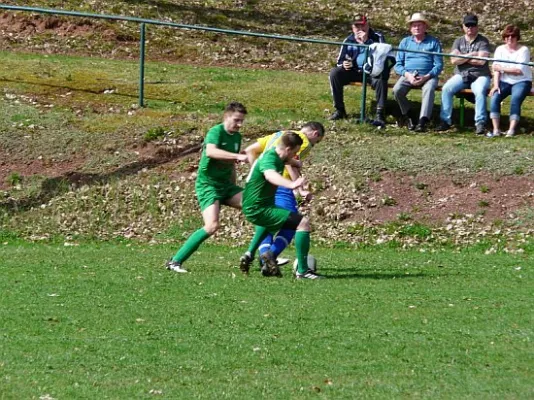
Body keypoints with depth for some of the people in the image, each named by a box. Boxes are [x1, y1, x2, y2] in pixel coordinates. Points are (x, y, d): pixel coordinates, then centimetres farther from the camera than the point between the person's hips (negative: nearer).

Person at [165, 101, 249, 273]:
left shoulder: (236, 136, 10)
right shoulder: (216, 132, -14)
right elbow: (210, 151, -36)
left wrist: (234, 192, 25)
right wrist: (238, 156, -44)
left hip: (226, 185, 8)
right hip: (208, 184, -8)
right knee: (212, 226, -25)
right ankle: (175, 261, -16)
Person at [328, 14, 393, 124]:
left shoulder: (377, 38, -3)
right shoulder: (348, 41, 9)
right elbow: (340, 60, 13)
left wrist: (366, 41, -25)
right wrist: (344, 64, -13)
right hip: (354, 71, 4)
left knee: (381, 78, -38)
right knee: (334, 73, -18)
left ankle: (380, 113, -33)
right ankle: (339, 110, -12)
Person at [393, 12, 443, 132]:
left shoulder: (433, 42, 9)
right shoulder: (405, 42, 17)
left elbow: (438, 65, 2)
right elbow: (398, 65, 11)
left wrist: (426, 77, -15)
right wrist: (407, 75, -11)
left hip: (428, 76, -2)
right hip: (408, 75, 2)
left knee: (429, 89, -36)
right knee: (397, 90, -28)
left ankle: (422, 121, -44)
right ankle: (407, 115, -6)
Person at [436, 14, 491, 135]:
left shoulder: (483, 41, 2)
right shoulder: (459, 41, 13)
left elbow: (481, 61, -12)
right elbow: (454, 60, -1)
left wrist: (462, 58, -3)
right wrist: (471, 55, -8)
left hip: (480, 75, -3)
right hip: (461, 75, 3)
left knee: (480, 91, -35)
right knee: (446, 89, -23)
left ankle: (480, 123, -32)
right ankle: (445, 121, -20)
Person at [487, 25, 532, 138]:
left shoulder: (523, 50, -5)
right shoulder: (500, 49, 8)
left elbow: (520, 70, -15)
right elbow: (496, 69, 0)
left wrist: (502, 68, -14)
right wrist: (496, 85, -14)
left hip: (521, 82, -3)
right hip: (505, 82, 3)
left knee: (515, 100, -32)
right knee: (494, 97, -25)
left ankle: (512, 130, -36)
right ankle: (496, 130, -29)